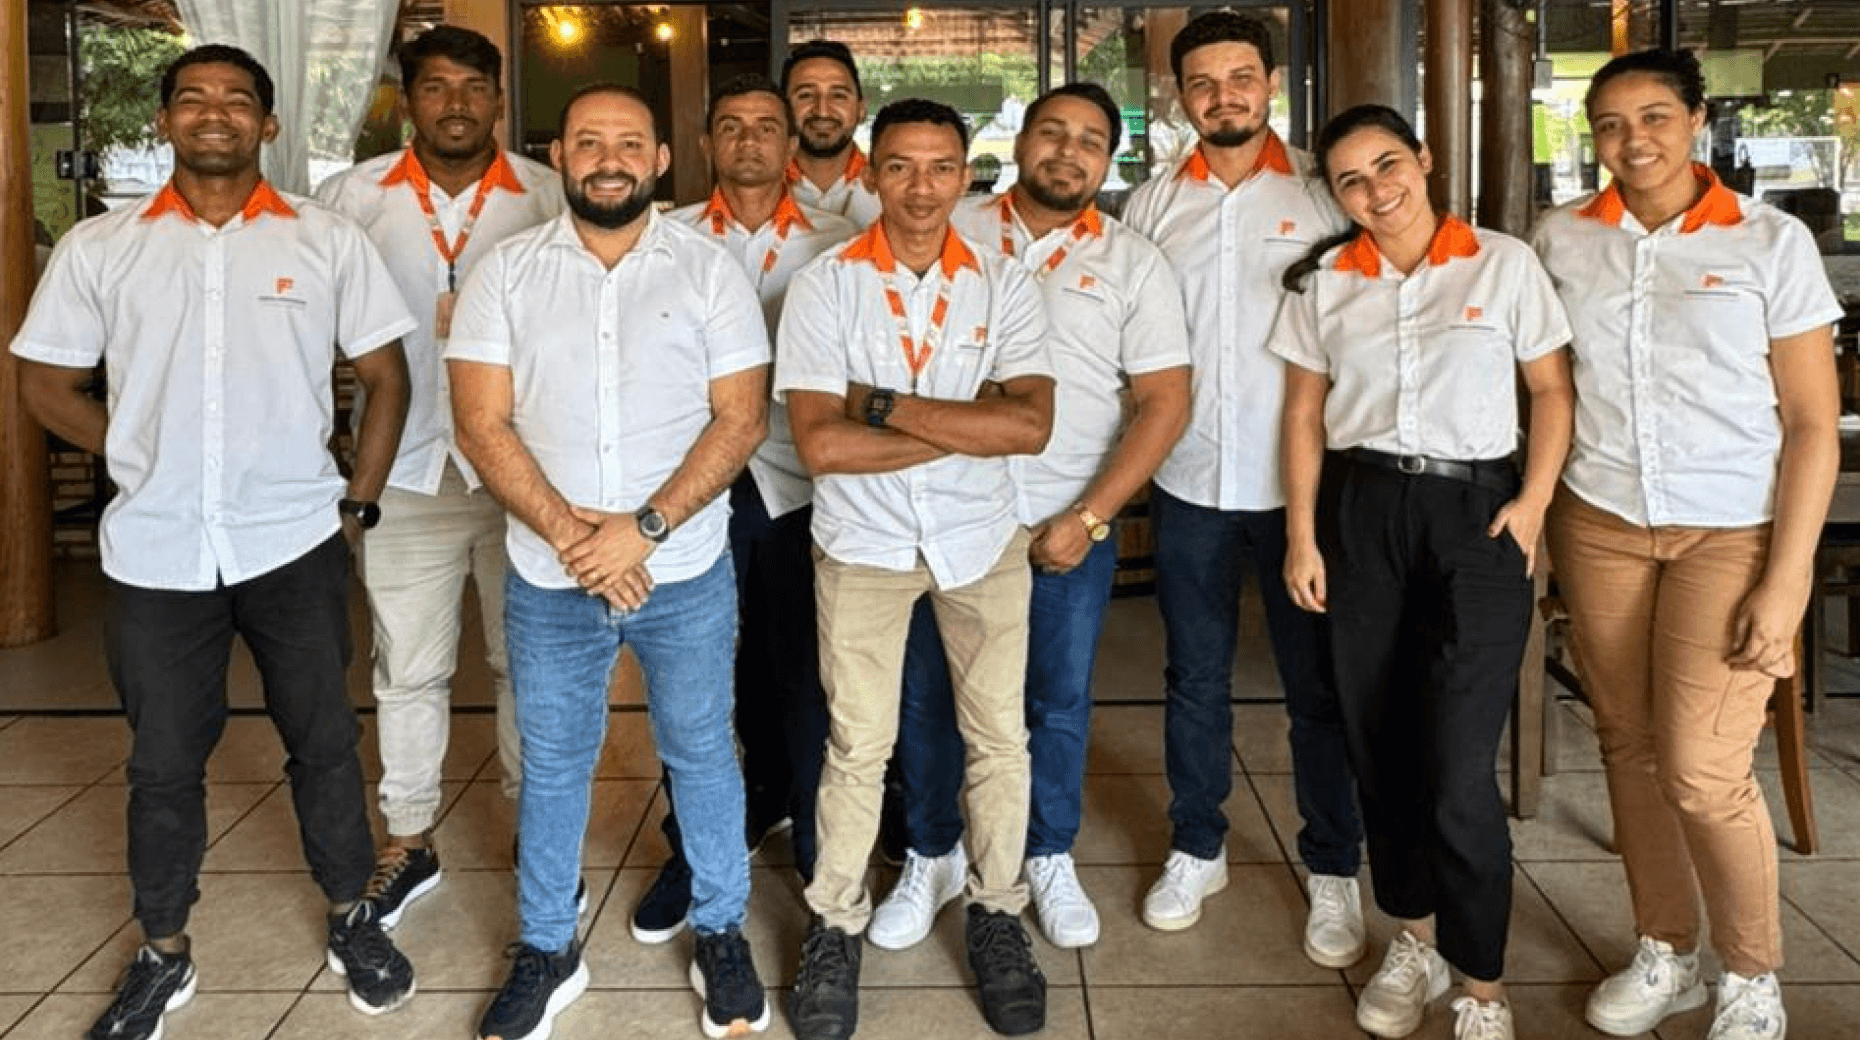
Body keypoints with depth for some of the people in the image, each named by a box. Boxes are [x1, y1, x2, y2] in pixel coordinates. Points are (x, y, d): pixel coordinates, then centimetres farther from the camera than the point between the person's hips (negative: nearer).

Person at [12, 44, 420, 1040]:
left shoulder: (329, 241, 0)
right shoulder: (97, 248, 2)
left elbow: (384, 374, 4)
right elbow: (46, 382, 10)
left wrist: (359, 500, 0)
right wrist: (149, 459, 4)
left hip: (293, 544, -1)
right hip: (155, 552, 1)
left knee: (323, 741, 10)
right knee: (163, 762, 12)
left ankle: (352, 919, 30)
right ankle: (162, 954, 29)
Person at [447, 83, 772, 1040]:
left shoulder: (709, 270, -3)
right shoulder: (506, 272, 0)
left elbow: (740, 418, -8)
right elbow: (482, 426, -5)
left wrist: (644, 529, -17)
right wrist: (567, 532, -16)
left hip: (685, 574, -1)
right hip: (547, 581, 1)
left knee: (700, 753, 12)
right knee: (552, 764, 14)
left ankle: (721, 934, 32)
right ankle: (547, 950, 32)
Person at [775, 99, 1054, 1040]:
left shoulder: (1005, 285, -4)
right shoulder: (824, 286, -8)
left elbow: (1031, 426, -17)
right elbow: (820, 443, -19)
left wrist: (885, 405, -20)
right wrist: (969, 425, -17)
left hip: (982, 539, 2)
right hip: (863, 544, -1)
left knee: (1000, 737, 9)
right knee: (858, 745, 6)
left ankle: (996, 914, 28)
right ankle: (835, 925, 24)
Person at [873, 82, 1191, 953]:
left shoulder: (1134, 265, 2)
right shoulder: (950, 233, 3)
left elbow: (1164, 403, -2)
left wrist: (1087, 517, -11)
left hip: (1069, 526, 0)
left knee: (1059, 702, 11)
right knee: (929, 695, 10)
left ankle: (1051, 859, 31)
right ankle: (932, 857, 29)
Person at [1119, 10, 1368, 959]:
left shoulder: (1324, 191, -1)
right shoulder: (1152, 204, 6)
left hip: (1300, 478, -2)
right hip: (1189, 479, 3)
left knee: (1318, 684, 6)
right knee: (1194, 677, 13)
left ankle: (1333, 872, 21)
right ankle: (1196, 850, 29)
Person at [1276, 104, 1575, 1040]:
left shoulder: (1505, 263, 2)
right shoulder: (1323, 282, 7)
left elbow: (1552, 389, 4)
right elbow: (1304, 415, 7)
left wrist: (1534, 502, -9)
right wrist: (1302, 534, 0)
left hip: (1475, 512, -3)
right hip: (1360, 512, 3)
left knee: (1457, 765, -7)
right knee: (1379, 742, 9)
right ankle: (1415, 939, 30)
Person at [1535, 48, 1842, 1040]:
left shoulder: (1771, 241, -5)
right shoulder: (1563, 239, 2)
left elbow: (1813, 424, -5)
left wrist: (1787, 579, -11)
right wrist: (1533, 511, 0)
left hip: (1733, 532, -3)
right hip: (1599, 525, 3)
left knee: (1701, 770, -7)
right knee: (1628, 746, 9)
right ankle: (1664, 955, 29)